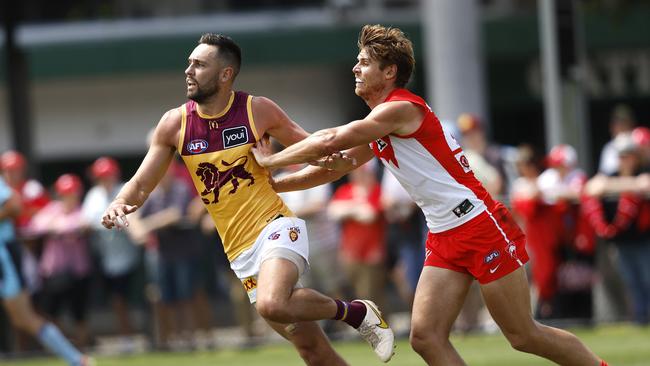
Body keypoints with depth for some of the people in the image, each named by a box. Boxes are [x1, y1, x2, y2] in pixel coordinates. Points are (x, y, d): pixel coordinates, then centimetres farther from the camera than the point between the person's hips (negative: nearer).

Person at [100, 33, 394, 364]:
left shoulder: (258, 110, -5)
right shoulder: (174, 124, 2)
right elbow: (141, 184, 6)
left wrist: (333, 158, -18)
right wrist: (118, 205, -16)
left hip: (276, 227, -4)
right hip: (241, 253, 4)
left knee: (271, 304, -35)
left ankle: (355, 312, -10)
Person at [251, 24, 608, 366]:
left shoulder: (400, 109, -15)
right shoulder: (376, 127, 14)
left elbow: (330, 143, -19)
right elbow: (332, 166, 22)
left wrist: (269, 160, -7)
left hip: (481, 227, -9)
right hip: (445, 240, 9)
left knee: (524, 335, -4)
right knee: (425, 336, -4)